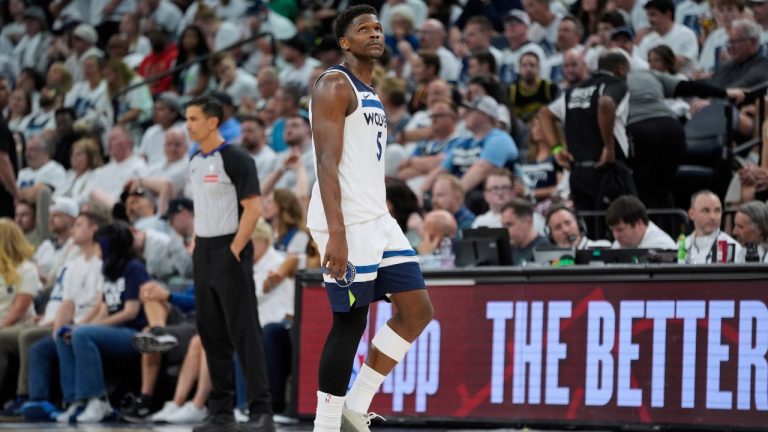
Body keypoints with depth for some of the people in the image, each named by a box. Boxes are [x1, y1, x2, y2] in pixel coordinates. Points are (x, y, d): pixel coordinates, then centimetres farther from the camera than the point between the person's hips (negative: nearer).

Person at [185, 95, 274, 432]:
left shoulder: (236, 160, -11)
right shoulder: (195, 162, 13)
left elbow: (253, 208, -15)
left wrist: (234, 251, -18)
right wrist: (196, 245, 11)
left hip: (230, 252, -8)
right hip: (203, 254, 8)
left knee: (244, 332, -9)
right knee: (211, 333, 8)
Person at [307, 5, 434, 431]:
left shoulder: (370, 94, 19)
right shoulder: (335, 85, -10)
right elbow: (327, 163, -19)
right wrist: (336, 234, -27)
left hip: (378, 220, 9)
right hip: (346, 223, -9)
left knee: (417, 310, 6)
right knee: (350, 323, -7)